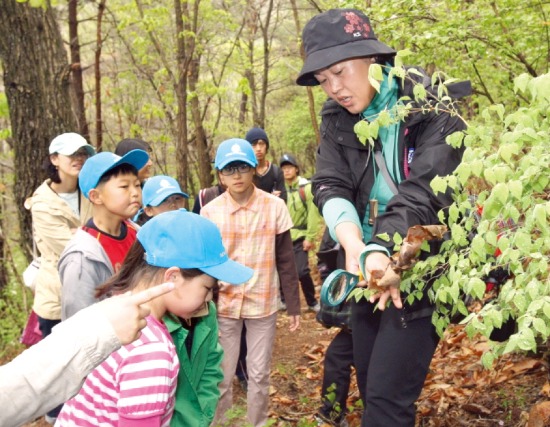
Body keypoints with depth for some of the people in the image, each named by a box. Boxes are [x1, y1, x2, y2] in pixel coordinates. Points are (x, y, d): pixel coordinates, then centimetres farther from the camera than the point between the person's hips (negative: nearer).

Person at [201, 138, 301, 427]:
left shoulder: (275, 207, -6)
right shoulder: (210, 211, -4)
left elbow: (286, 260, 0)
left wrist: (294, 306, 1)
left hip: (263, 304, 0)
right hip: (223, 305, 0)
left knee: (259, 374, 11)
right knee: (222, 375, 10)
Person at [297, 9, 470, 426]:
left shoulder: (432, 108, -12)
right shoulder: (337, 119, 3)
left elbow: (424, 190, -24)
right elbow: (330, 186, -10)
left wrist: (381, 248, -40)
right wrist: (358, 249, -29)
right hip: (368, 267, 6)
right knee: (371, 391, 15)